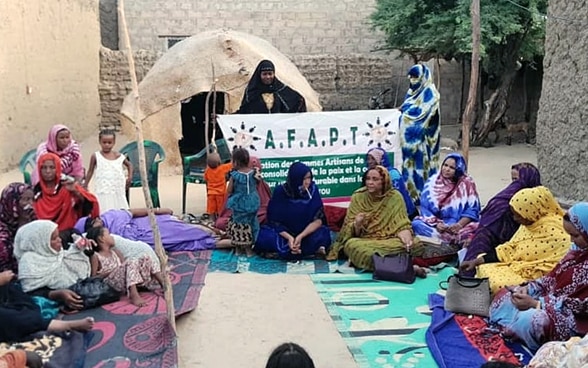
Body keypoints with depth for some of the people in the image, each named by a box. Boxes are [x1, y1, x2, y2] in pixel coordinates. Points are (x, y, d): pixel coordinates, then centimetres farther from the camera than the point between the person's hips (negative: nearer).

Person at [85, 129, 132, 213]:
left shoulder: (119, 156, 5)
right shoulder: (96, 156, -1)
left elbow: (129, 164, 23)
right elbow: (90, 171, 8)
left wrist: (129, 177, 11)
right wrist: (85, 186, 9)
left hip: (118, 192, 3)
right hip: (103, 192, -3)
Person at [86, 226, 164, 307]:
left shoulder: (115, 252, 20)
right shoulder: (95, 256, 0)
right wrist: (105, 273, -19)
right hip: (113, 283, -7)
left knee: (146, 258, -3)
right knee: (132, 262, -30)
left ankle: (164, 284, -9)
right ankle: (133, 295, -45)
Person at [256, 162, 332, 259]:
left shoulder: (313, 189, -12)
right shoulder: (280, 191, -14)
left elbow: (318, 219, -15)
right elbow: (274, 220, -11)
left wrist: (300, 236, -29)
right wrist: (289, 238, -28)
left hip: (306, 232, 0)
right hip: (284, 233, 1)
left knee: (323, 235, -31)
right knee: (263, 236, -31)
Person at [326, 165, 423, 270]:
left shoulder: (395, 197, -5)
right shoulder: (358, 197, -3)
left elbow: (402, 226, -10)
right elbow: (353, 233, -2)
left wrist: (409, 244, -30)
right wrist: (357, 224, -26)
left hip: (389, 241, 0)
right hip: (364, 241, 0)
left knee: (416, 245, -28)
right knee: (351, 245, -35)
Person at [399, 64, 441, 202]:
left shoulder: (429, 92, -8)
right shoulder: (412, 91, 16)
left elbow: (423, 112, -17)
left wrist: (405, 109, -5)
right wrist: (404, 110, -2)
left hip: (421, 135, -8)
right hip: (410, 134, 8)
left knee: (421, 162, -5)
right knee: (410, 162, 9)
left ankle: (422, 193, 0)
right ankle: (411, 191, 16)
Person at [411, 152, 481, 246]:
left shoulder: (468, 183, -2)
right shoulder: (432, 181, 1)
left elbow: (472, 210, -5)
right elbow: (425, 208, -2)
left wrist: (459, 225, -22)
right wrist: (436, 224, -19)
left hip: (461, 225, -1)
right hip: (436, 224, 1)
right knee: (416, 224, -28)